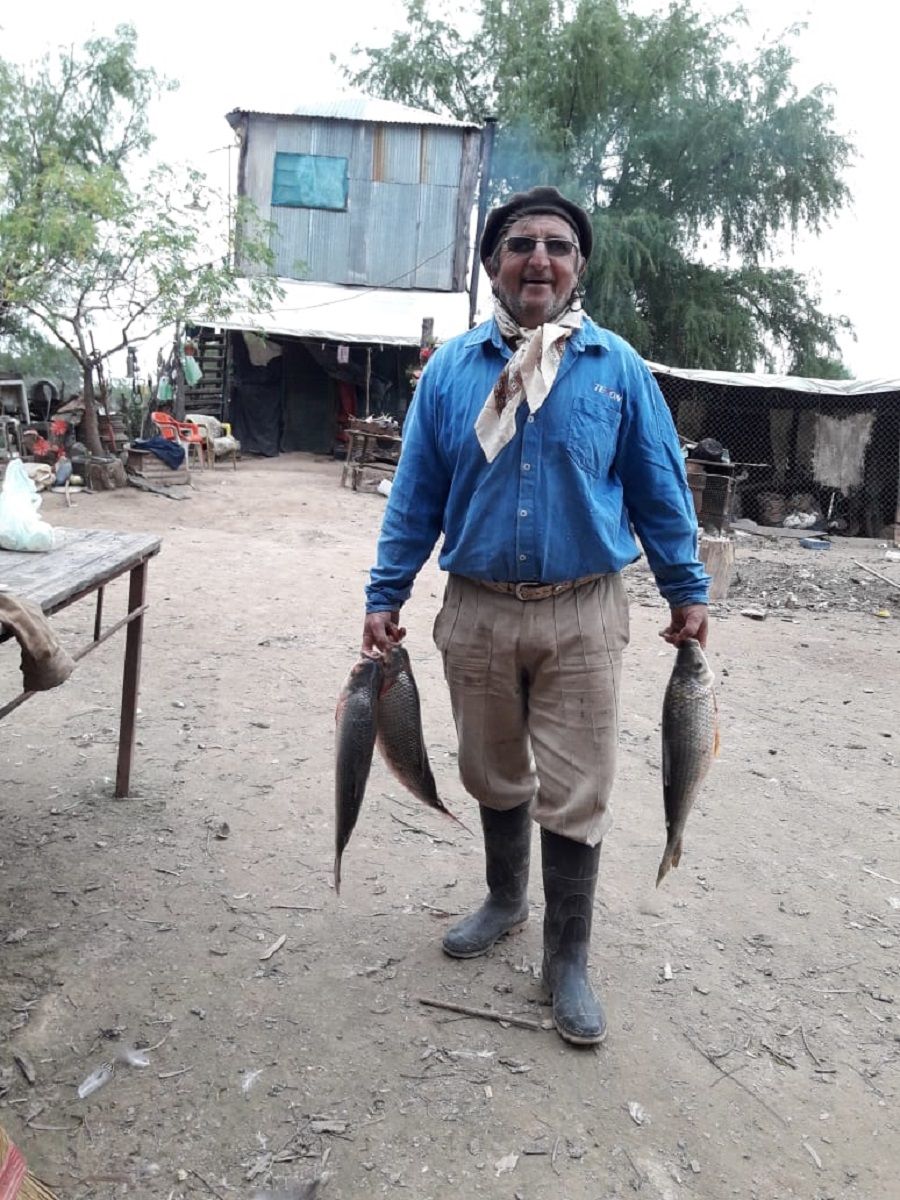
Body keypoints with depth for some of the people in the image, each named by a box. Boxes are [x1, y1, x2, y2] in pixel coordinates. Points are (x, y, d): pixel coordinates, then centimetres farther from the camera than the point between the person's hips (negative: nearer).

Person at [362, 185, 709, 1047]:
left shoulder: (617, 367, -2)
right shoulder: (451, 369, 1)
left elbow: (659, 489, 4)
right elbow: (415, 495, 3)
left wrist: (687, 591, 5)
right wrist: (384, 597, 0)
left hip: (580, 618, -1)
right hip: (477, 612, 2)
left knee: (574, 796, 3)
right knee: (495, 778, 18)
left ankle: (567, 960, 21)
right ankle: (505, 900, 43)